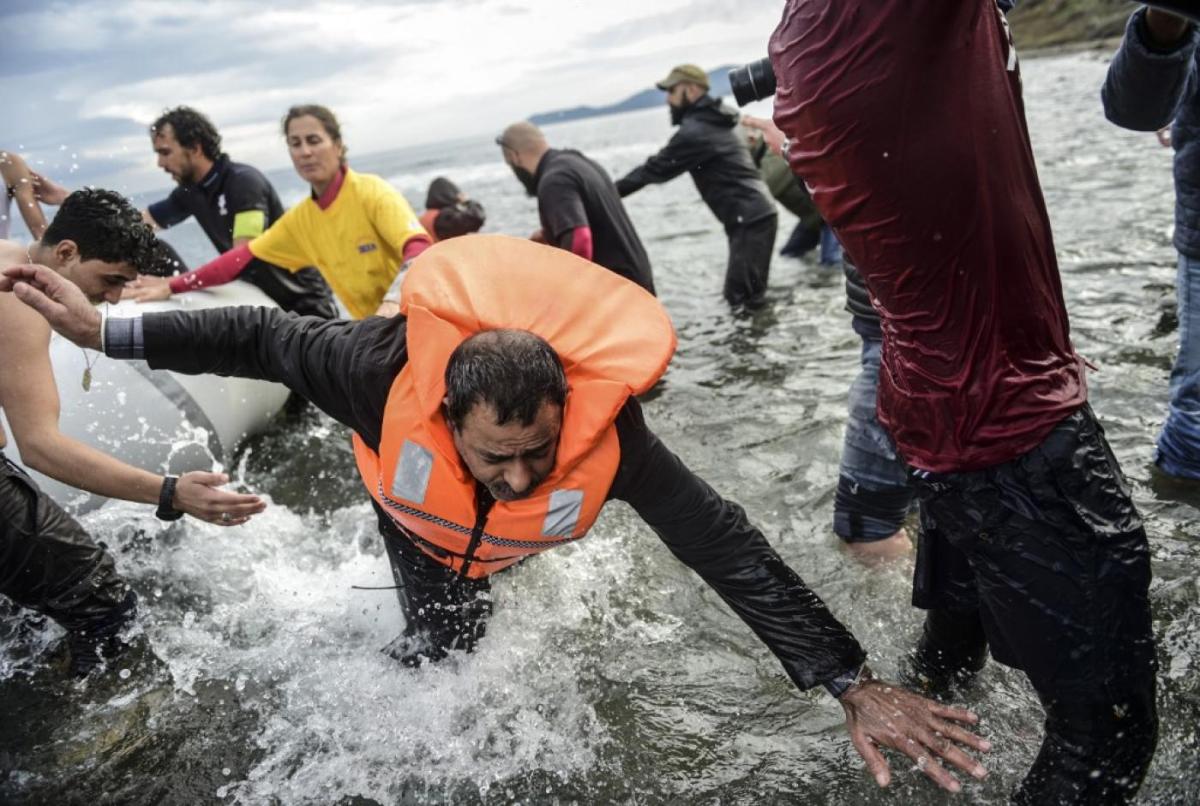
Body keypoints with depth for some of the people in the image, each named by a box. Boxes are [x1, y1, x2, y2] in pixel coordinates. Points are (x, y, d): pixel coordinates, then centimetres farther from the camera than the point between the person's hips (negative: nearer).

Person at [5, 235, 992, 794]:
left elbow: (728, 548, -43)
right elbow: (261, 340, -29)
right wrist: (107, 330, -25)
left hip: (506, 548, 1)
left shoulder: (606, 429, -45)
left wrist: (850, 682, -43)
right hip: (417, 519, -1)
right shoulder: (391, 376, -46)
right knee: (442, 642, 6)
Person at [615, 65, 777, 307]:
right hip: (755, 215, 10)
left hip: (750, 220, -10)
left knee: (740, 296, -10)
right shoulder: (714, 121, 18)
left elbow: (656, 169, -11)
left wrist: (609, 192, -5)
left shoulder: (695, 132, -14)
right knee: (746, 294, 14)